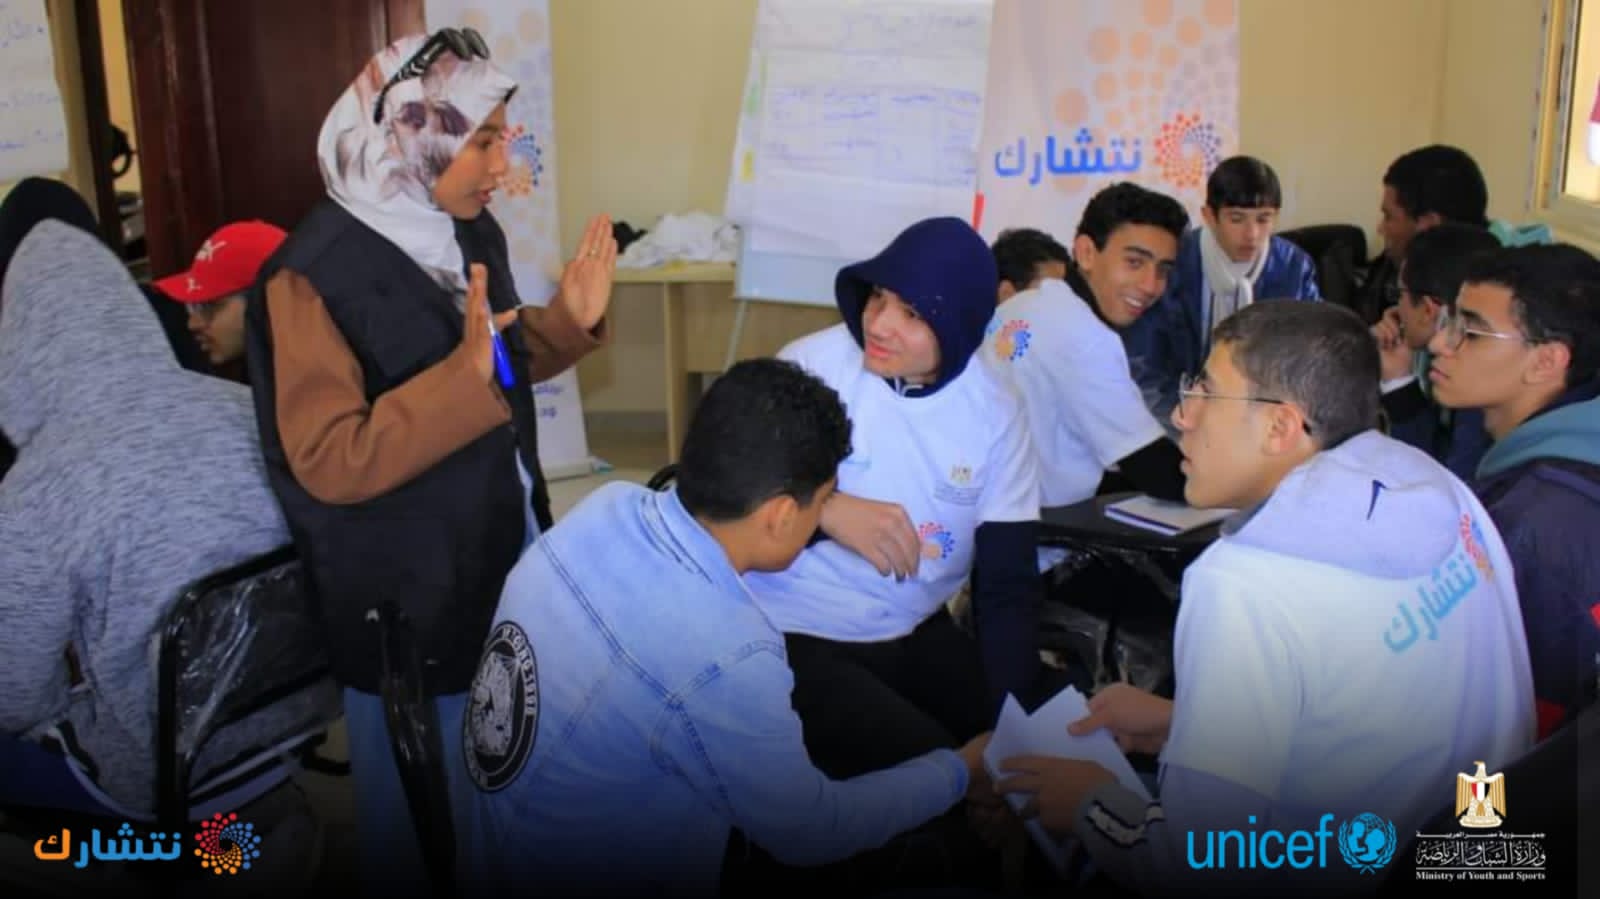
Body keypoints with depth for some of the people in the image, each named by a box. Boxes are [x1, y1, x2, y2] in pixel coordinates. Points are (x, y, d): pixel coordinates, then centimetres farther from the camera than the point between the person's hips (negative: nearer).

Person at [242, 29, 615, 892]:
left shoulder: (470, 231, 1)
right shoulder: (315, 275, -22)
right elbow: (329, 464, -26)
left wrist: (568, 322, -5)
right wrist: (462, 376, -35)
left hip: (506, 560, 7)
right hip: (403, 598, -7)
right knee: (412, 805, 14)